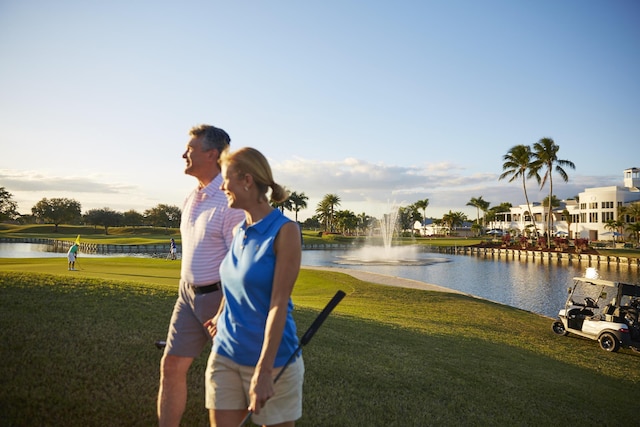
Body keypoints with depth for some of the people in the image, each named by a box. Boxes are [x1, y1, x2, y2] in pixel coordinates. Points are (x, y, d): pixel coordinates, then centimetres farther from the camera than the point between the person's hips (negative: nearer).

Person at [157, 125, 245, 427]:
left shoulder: (230, 201, -19)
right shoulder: (191, 199, 10)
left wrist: (224, 313, -23)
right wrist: (185, 290, 20)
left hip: (220, 295, -8)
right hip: (188, 292, 8)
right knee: (172, 365, 10)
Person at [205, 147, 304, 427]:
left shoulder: (285, 231, -16)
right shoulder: (238, 231, 4)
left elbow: (279, 304, -20)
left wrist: (263, 371, -22)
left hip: (271, 359, -6)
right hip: (225, 355, 6)